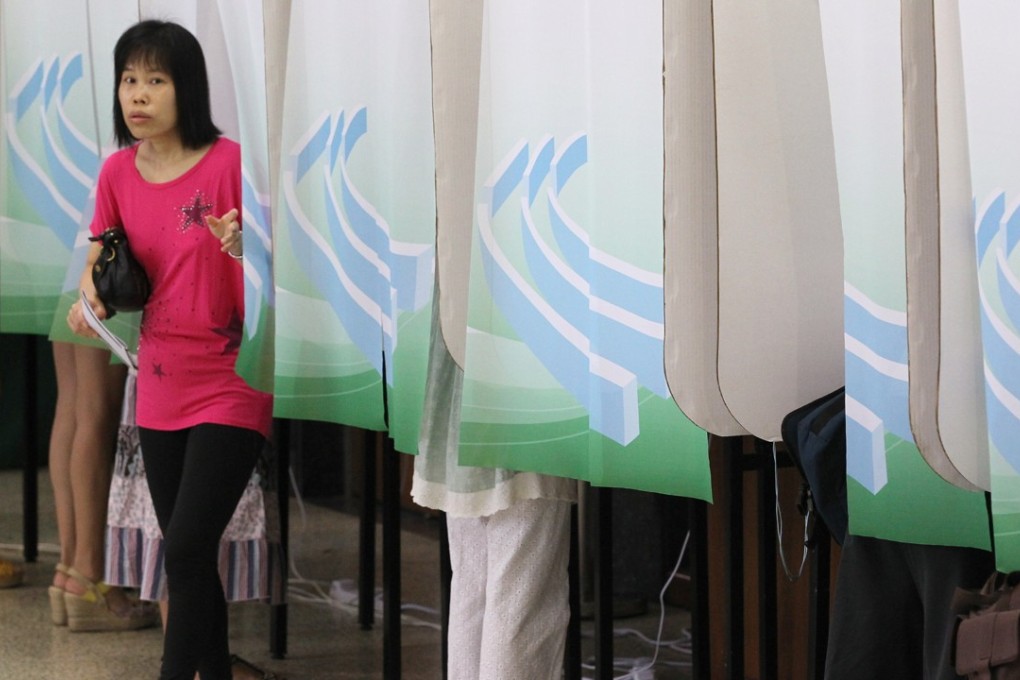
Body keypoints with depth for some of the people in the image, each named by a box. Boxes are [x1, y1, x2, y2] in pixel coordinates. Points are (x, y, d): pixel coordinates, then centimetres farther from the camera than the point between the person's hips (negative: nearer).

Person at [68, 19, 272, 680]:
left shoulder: (230, 162, -15)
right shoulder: (119, 171, 1)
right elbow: (102, 251, 17)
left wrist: (243, 249, -32)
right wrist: (91, 295, -4)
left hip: (231, 389, -6)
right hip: (160, 389, 6)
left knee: (186, 548, -13)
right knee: (188, 555, 14)